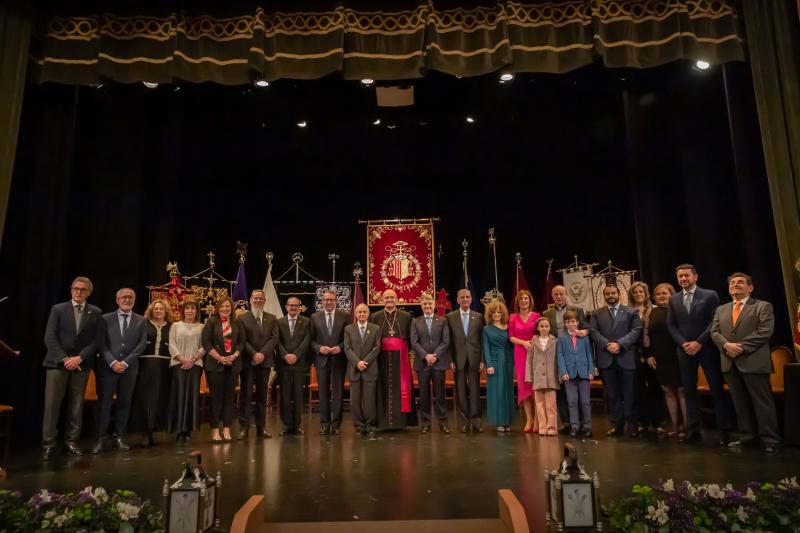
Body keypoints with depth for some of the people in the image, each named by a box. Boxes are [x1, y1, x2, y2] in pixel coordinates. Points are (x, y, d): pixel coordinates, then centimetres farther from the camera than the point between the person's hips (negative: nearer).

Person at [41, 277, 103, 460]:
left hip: (81, 364, 1)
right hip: (57, 362, -1)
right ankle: (48, 443, 7)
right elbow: (50, 338, -3)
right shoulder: (58, 309, 4)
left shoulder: (96, 313, 6)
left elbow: (97, 340, 0)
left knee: (76, 404, 6)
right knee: (52, 404, -2)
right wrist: (64, 359, -13)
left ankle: (71, 441, 15)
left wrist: (79, 358, -12)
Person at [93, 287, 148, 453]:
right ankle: (100, 439, 8)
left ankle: (119, 438, 13)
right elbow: (102, 344, -1)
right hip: (108, 367, -1)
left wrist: (125, 362, -9)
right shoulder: (106, 318, 5)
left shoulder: (141, 320, 8)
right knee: (105, 403, 0)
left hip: (129, 368, 1)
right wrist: (113, 362, -12)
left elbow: (142, 344, 0)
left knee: (124, 403, 5)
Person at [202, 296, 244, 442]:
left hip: (233, 364, 3)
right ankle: (215, 430, 6)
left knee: (230, 396, 4)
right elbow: (206, 342, -6)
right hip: (215, 364, -3)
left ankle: (226, 429, 10)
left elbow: (242, 342, 8)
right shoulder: (211, 321, 1)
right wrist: (219, 357, -13)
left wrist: (234, 356, -8)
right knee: (216, 396, -1)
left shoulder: (237, 324, 10)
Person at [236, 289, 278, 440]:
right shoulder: (243, 318, 1)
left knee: (262, 395, 7)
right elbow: (242, 340, -5)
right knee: (245, 394, -1)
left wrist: (262, 353, -11)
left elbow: (274, 338, 1)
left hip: (265, 361, 3)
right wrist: (254, 354, -15)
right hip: (247, 361, -2)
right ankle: (243, 427, 5)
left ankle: (261, 428, 13)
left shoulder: (272, 318, 9)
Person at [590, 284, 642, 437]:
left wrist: (619, 344, -15)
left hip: (626, 358, -1)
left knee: (629, 393, 3)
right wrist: (607, 345, -14)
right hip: (606, 359, 2)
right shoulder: (596, 314, 13)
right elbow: (594, 332, 2)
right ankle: (617, 424, 14)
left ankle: (632, 425, 13)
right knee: (612, 394, 6)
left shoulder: (631, 312, 9)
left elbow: (636, 330, -3)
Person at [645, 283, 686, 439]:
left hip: (677, 357, -4)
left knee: (681, 390, 0)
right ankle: (675, 426, 16)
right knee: (668, 390, 8)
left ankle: (686, 426, 8)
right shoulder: (653, 312, 9)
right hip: (659, 359, 4)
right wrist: (648, 354, 4)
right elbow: (646, 334, 10)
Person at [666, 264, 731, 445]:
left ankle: (724, 430, 11)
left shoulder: (710, 295, 0)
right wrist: (684, 343, -7)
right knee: (689, 391, 5)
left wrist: (699, 342, -13)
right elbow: (671, 325, 8)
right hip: (685, 350, 3)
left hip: (707, 348, -3)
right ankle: (693, 430, 11)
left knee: (717, 389, 2)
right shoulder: (673, 299, 10)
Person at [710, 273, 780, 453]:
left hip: (754, 361, -5)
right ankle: (747, 436, 18)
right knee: (740, 402, 10)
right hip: (730, 362, 5)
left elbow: (764, 332, -10)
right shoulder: (721, 309, 18)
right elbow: (714, 332, 9)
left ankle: (770, 440, 6)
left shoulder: (763, 306, 3)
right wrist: (726, 345, -11)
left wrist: (741, 347, -16)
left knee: (762, 402, -1)